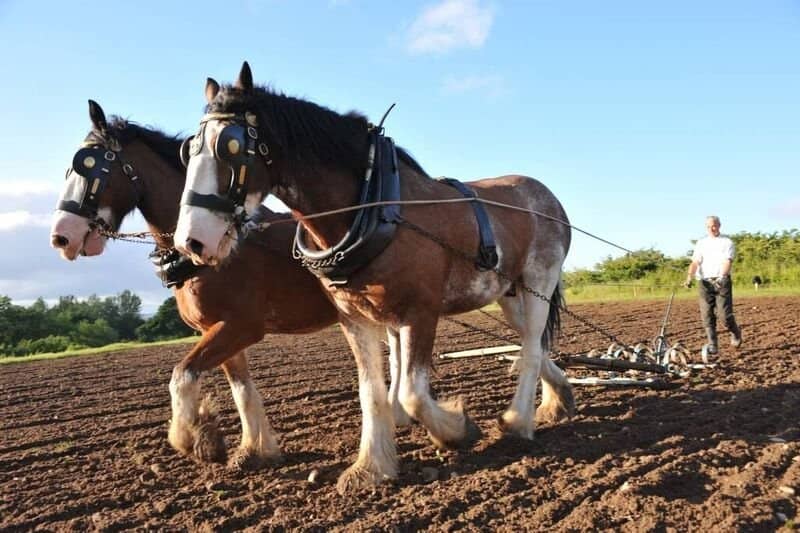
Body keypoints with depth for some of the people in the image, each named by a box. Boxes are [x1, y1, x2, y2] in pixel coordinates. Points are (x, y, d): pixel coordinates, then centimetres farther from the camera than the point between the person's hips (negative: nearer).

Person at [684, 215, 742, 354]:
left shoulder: (727, 242, 4)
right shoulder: (701, 243, 14)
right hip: (704, 282, 3)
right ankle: (712, 345, 5)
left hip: (721, 281, -3)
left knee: (724, 313, -8)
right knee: (707, 315, -1)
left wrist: (722, 277, -30)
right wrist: (689, 278, -14)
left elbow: (727, 261, -11)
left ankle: (735, 332, 23)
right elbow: (695, 262, 3)